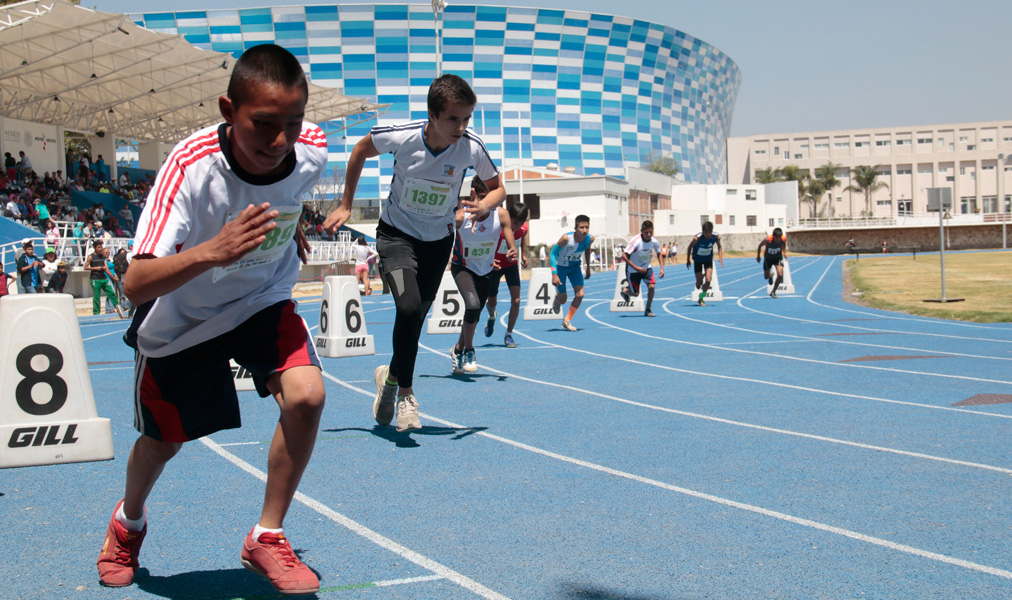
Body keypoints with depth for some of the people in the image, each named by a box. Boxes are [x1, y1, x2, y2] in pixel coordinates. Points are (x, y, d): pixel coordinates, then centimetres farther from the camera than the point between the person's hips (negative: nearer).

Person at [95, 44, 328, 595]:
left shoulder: (311, 151, -22)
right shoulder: (191, 166, -35)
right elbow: (136, 285, -40)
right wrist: (211, 252, -56)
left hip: (264, 302, 3)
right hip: (181, 318, -2)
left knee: (306, 394, -23)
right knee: (164, 439, 13)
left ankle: (266, 538, -2)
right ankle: (129, 521, 50)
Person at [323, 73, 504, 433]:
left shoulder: (472, 148, -20)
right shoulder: (400, 136, -23)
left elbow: (497, 188, -2)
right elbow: (360, 151, -1)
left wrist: (486, 206, -26)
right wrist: (346, 205, 2)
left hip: (439, 241, 3)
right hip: (396, 233, -3)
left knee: (417, 316, 10)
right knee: (409, 306, -24)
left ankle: (392, 376, 37)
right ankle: (404, 389, -5)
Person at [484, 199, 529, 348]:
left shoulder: (523, 229, -17)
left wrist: (523, 255, 6)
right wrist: (490, 261, -38)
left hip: (512, 265, 2)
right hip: (495, 266, -2)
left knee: (516, 300, -11)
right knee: (492, 302, 7)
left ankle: (509, 335, 6)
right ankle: (491, 317, 46)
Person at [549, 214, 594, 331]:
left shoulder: (590, 239, -20)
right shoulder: (566, 238, -35)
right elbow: (552, 253, -26)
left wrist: (588, 268, 12)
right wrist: (554, 274, -32)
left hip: (575, 266, 4)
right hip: (560, 267, -4)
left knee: (580, 295, -11)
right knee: (562, 300, 1)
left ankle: (567, 321, 9)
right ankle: (557, 298, 42)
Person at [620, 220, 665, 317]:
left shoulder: (654, 241, -14)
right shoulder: (636, 241, -28)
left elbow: (659, 253, 7)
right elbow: (624, 256, -28)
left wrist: (662, 268, -4)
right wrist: (636, 268, -29)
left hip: (647, 268, 3)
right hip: (633, 269, -3)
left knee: (651, 286, -17)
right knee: (635, 294, 0)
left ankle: (648, 310, 2)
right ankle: (625, 290, 38)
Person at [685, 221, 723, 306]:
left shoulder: (716, 237, -22)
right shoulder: (697, 238, -30)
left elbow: (719, 247, 1)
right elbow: (690, 247, -12)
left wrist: (720, 258, -10)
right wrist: (688, 260, -6)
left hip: (708, 259, 2)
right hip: (698, 260, -2)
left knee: (708, 280, -13)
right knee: (699, 282, 1)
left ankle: (701, 298, 6)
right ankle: (699, 293, 35)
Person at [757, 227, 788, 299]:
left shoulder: (784, 238, -25)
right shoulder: (768, 240, -34)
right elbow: (760, 246, -12)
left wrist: (784, 252, -3)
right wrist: (758, 256, -5)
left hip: (778, 257, 1)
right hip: (768, 258, -1)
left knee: (780, 275, -16)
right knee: (766, 277, 8)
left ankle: (773, 292, 3)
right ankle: (771, 275, 49)